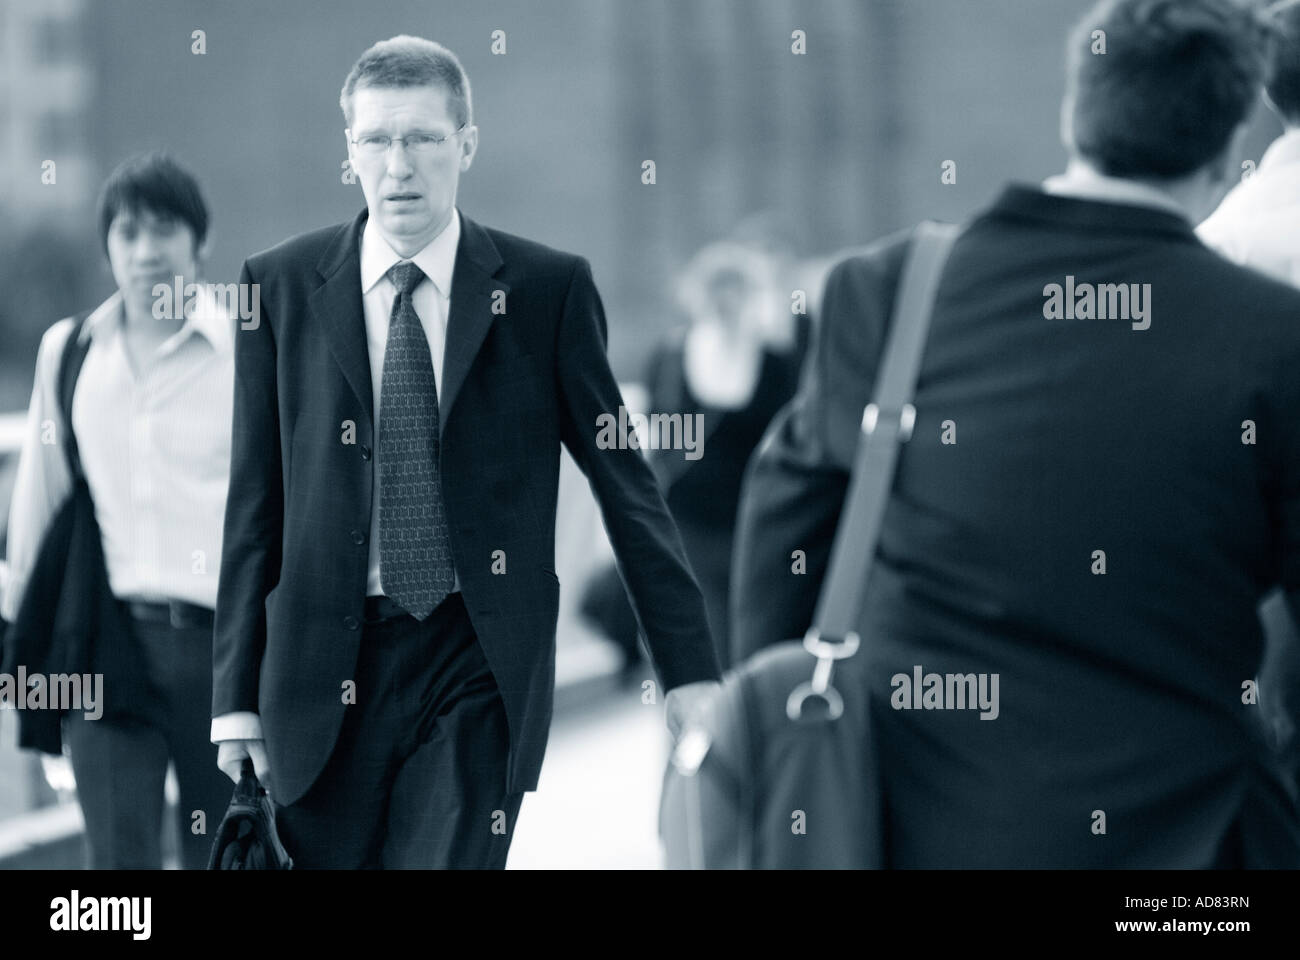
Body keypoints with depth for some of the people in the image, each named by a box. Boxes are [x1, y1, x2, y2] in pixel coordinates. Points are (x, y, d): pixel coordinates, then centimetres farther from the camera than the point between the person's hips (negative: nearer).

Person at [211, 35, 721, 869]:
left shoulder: (548, 289, 2)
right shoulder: (282, 288, 4)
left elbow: (627, 482, 5)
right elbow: (254, 508, 6)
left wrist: (690, 671, 2)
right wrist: (237, 697, 3)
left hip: (477, 673, -1)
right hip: (324, 668, 1)